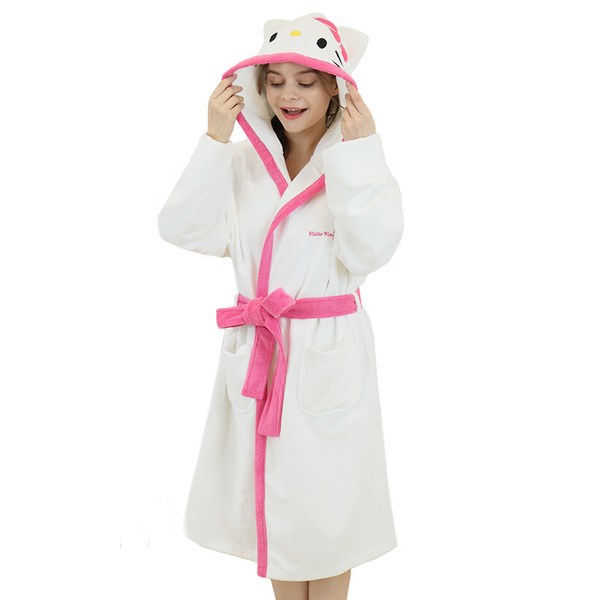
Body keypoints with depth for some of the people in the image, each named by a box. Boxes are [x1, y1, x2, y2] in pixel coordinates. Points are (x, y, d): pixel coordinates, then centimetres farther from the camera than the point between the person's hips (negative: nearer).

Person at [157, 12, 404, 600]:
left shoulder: (359, 161, -6)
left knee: (324, 494, 9)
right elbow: (185, 228, -8)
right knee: (268, 493, 17)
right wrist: (215, 137, -11)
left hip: (329, 357, -4)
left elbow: (370, 249, -20)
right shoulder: (245, 160, 3)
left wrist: (357, 151, -20)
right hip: (255, 352, 4)